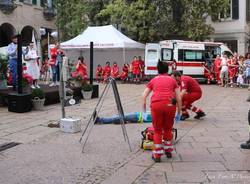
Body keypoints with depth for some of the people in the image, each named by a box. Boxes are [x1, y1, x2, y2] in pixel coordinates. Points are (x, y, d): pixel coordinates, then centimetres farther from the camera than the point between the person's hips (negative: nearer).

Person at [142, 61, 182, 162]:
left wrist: (144, 107, 27)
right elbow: (178, 97, 11)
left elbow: (144, 95, 15)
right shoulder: (172, 80, 20)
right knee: (168, 129, 22)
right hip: (170, 104, 1)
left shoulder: (154, 80, 21)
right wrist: (179, 110, 18)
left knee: (157, 130, 14)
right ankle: (168, 151, 33)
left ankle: (157, 155, 15)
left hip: (156, 104, 0)